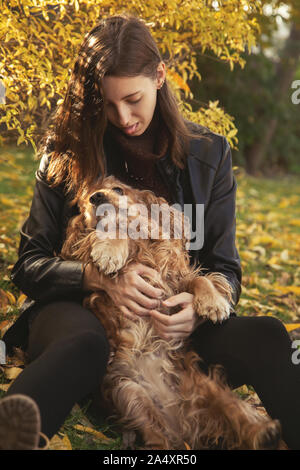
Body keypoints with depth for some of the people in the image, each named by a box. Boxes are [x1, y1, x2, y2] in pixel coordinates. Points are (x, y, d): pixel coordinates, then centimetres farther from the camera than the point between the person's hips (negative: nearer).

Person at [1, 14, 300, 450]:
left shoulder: (209, 154, 6)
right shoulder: (68, 152, 1)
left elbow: (225, 268, 7)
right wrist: (99, 277, -19)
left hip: (175, 324, 2)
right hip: (78, 308, -2)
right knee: (85, 344, -39)